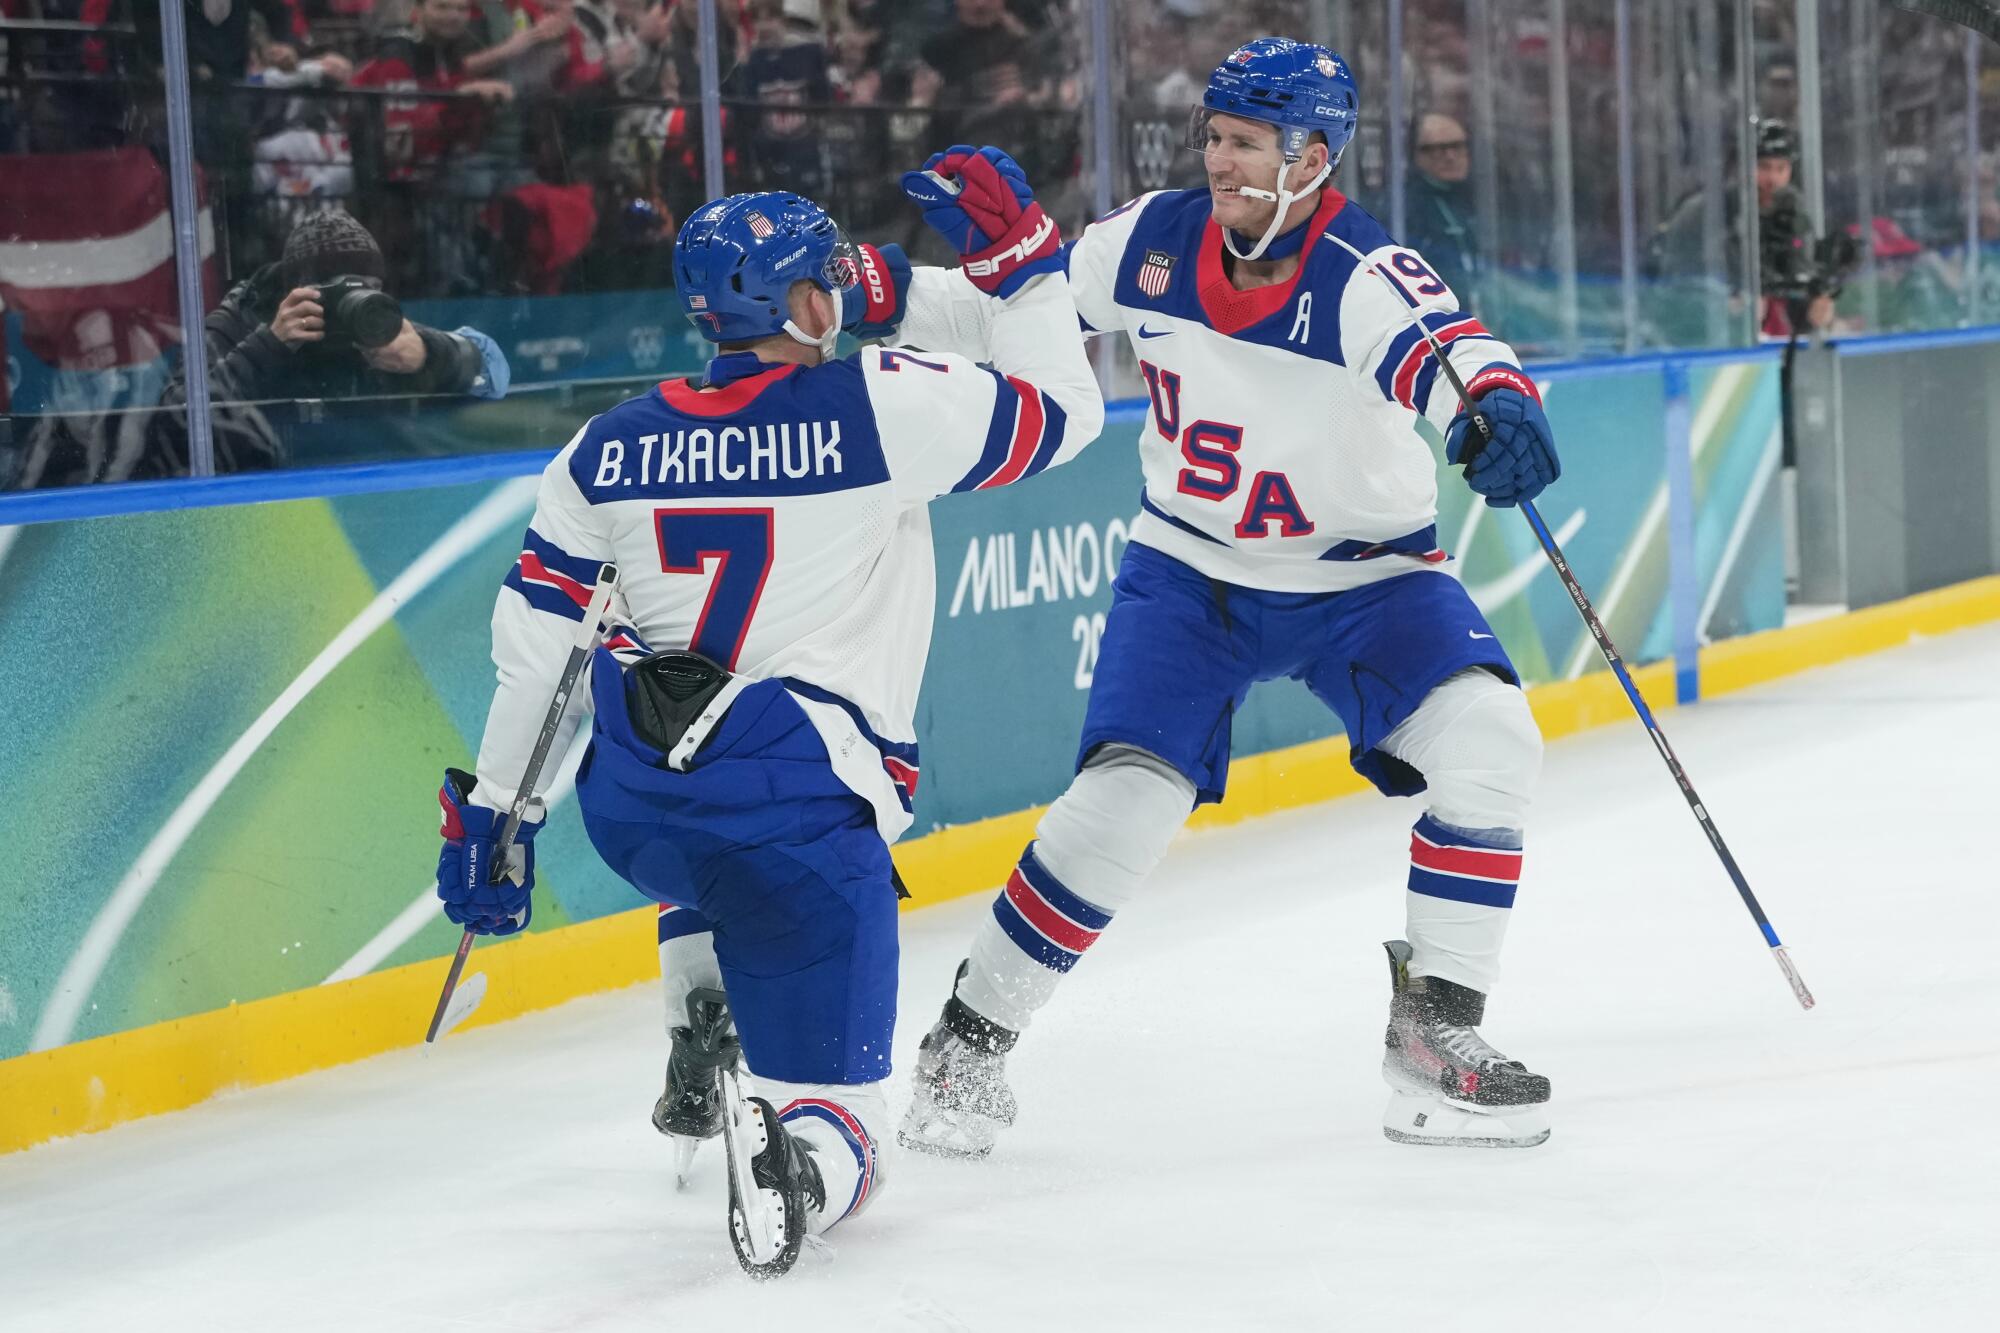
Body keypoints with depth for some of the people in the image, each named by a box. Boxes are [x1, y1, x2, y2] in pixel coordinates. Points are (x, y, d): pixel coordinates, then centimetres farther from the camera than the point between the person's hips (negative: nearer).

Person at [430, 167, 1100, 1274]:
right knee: (831, 1117, 2)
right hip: (800, 809, -5)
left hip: (626, 803, 5)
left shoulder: (607, 448, 8)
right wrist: (1017, 259, 17)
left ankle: (697, 1043, 27)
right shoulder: (882, 407, -5)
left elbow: (534, 646, 10)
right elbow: (1060, 411, 8)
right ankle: (797, 1163, -33)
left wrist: (491, 811, 18)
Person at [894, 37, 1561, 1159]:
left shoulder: (1363, 277, -24)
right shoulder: (1154, 239, -10)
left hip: (1364, 576, -1)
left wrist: (1499, 405, -68)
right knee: (1127, 795, -14)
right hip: (1190, 572, 1)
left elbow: (1444, 351, -45)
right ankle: (969, 1040, 3)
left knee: (1488, 741, -21)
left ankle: (1435, 1027, -7)